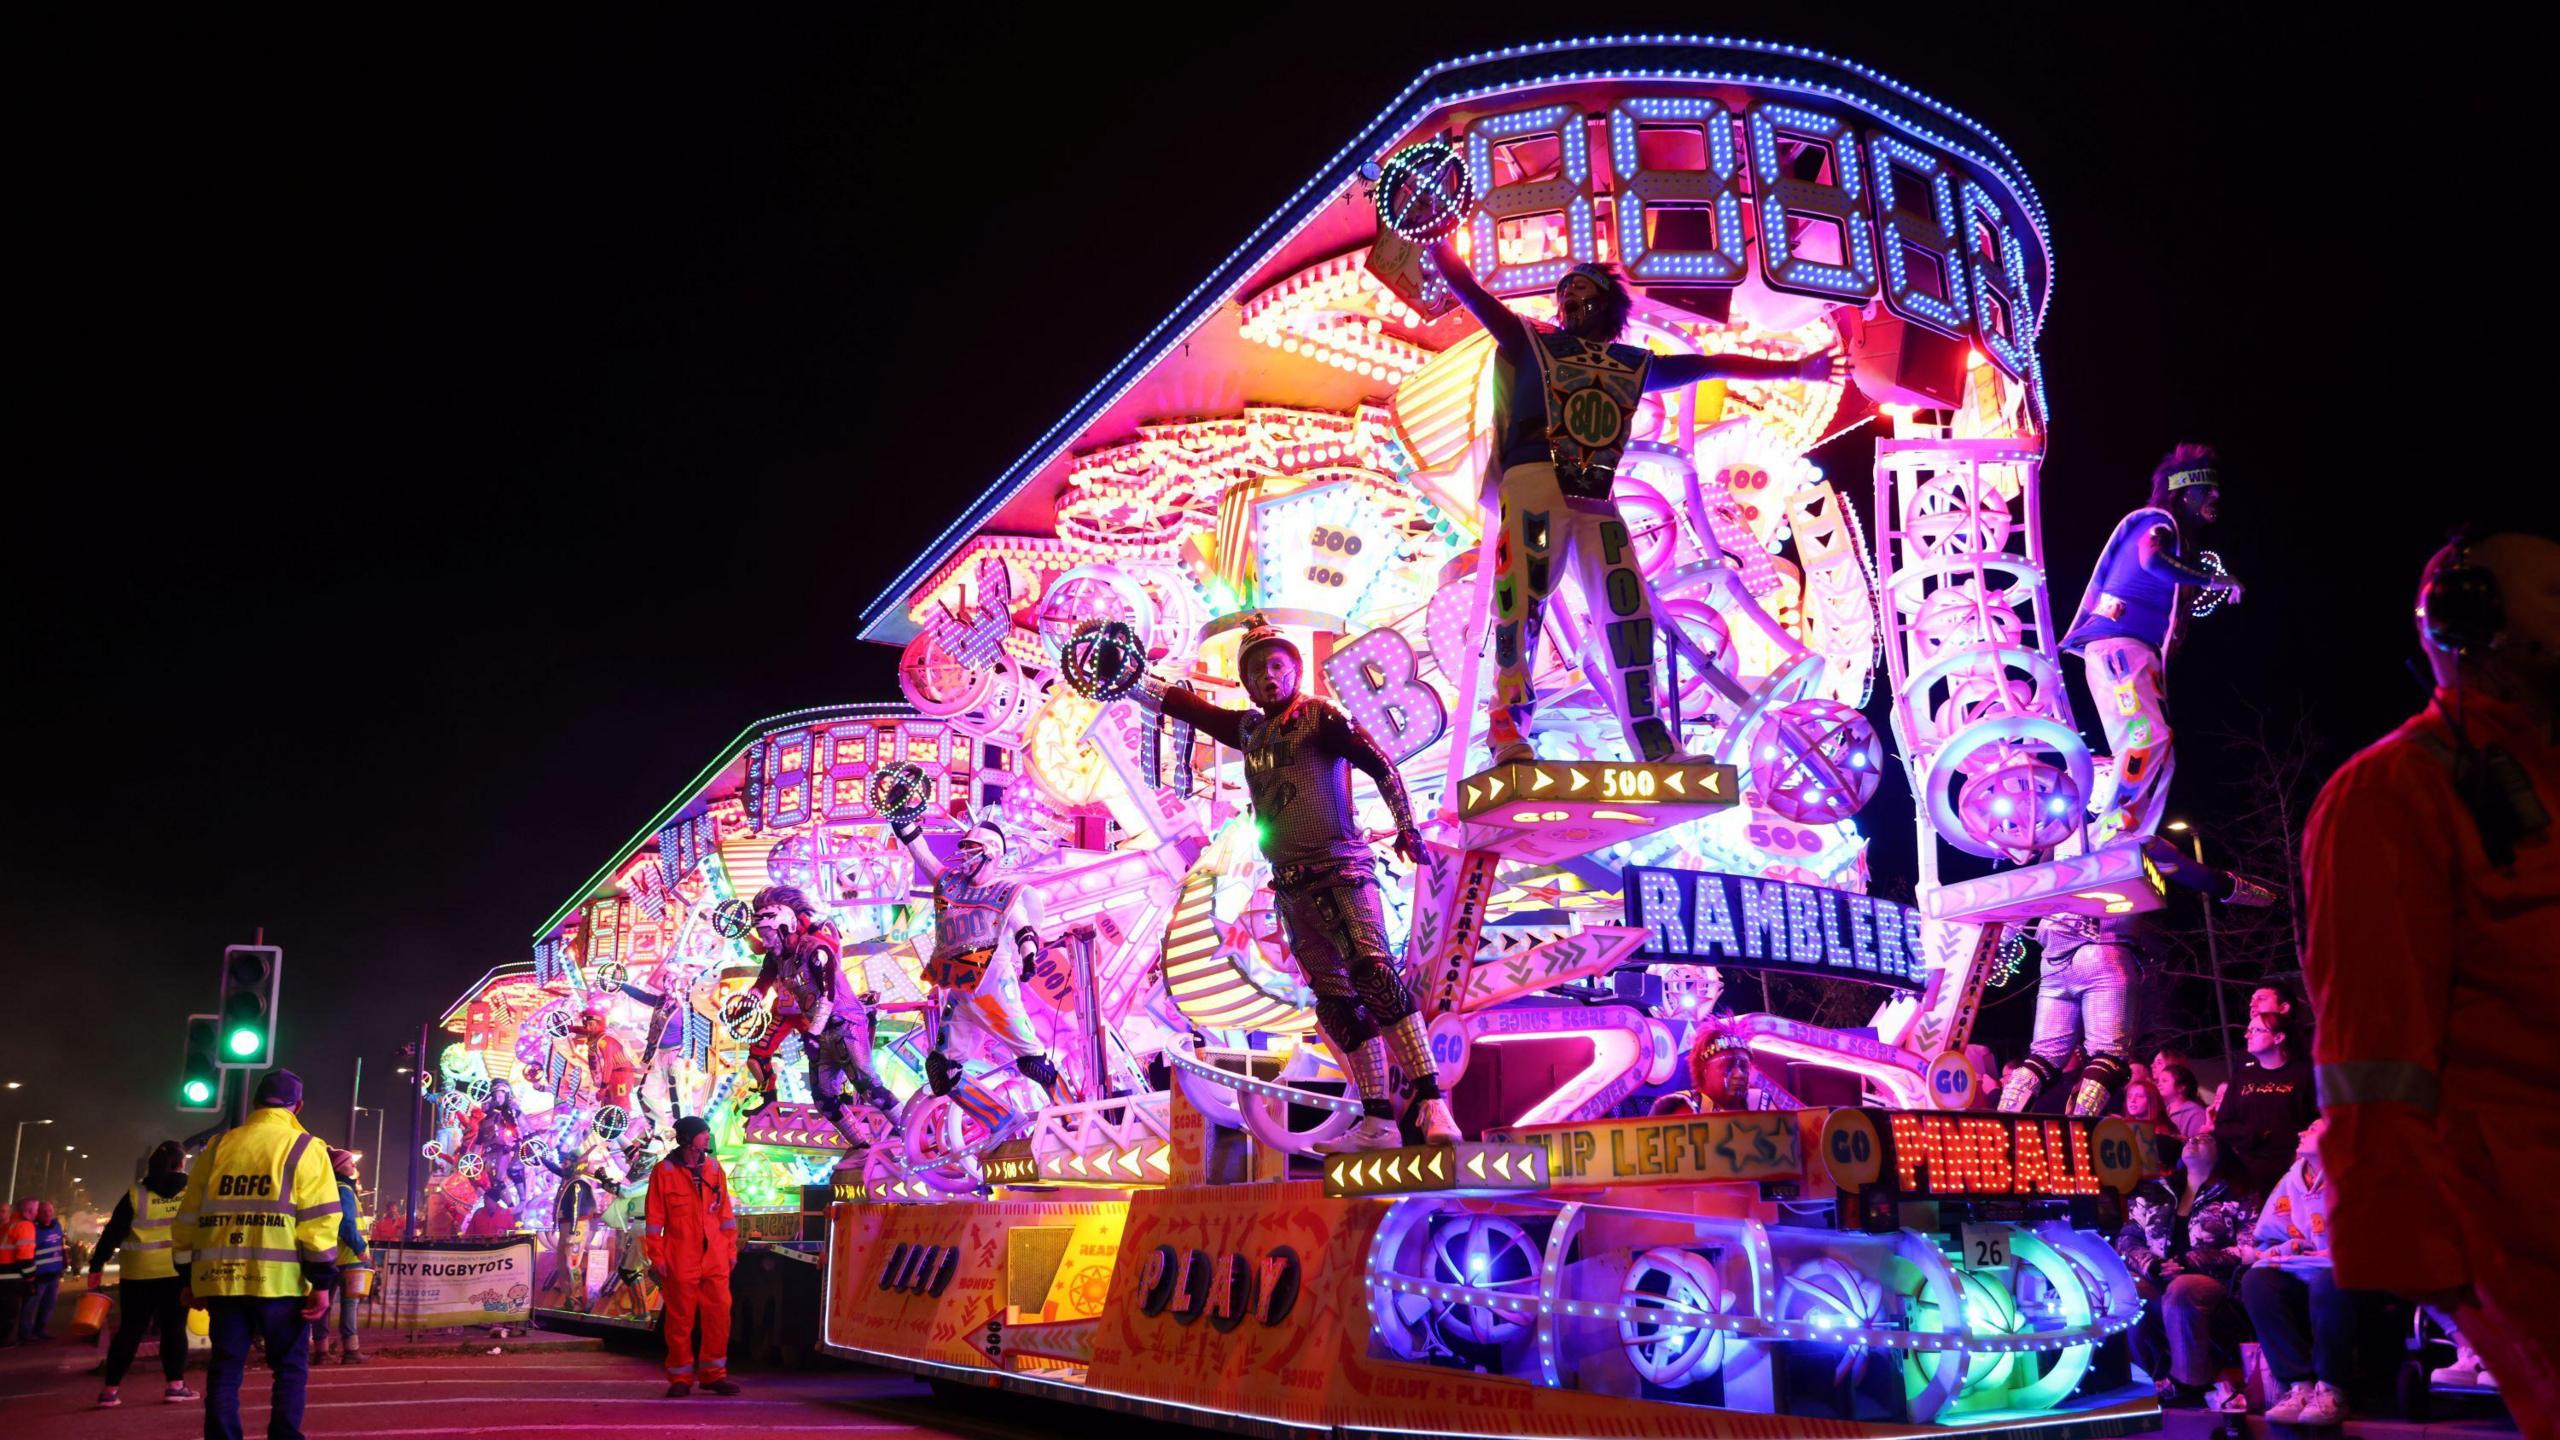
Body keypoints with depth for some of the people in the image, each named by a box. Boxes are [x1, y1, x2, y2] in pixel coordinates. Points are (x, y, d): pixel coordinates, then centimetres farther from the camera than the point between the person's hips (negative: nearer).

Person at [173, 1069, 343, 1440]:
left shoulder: (218, 1147, 12)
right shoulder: (304, 1149, -2)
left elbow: (188, 1216, 13)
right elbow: (318, 1220, -9)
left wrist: (188, 1278, 21)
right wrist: (322, 1283, -6)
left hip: (221, 1278, 4)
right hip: (279, 1280, -4)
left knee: (225, 1368, 11)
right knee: (291, 1368, 7)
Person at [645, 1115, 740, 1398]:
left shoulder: (714, 1168, 9)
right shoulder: (664, 1171, -3)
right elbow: (655, 1219, -2)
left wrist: (731, 1248, 11)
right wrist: (657, 1257, -6)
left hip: (715, 1258, 4)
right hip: (680, 1261, -4)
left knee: (719, 1314, 2)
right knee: (680, 1318, 3)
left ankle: (714, 1373, 14)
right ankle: (680, 1378, 15)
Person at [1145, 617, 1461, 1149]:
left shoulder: (1321, 716, 1)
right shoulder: (1249, 729, 19)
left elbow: (1381, 766, -7)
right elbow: (1186, 705, 28)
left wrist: (1407, 826, -15)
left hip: (1340, 871, -6)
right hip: (1292, 886, 7)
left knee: (1373, 971, -23)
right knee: (1335, 1001, 2)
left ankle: (1431, 1101, -30)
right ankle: (1377, 1121, 3)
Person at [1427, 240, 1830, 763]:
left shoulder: (1636, 365, 27)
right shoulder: (1531, 342, 19)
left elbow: (1710, 365, 31)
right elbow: (1467, 288, 13)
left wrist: (1794, 368, 33)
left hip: (1597, 500, 3)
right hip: (1534, 483, -3)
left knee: (1629, 615, -3)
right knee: (1522, 600, -19)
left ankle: (1654, 746, 3)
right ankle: (1509, 730, -20)